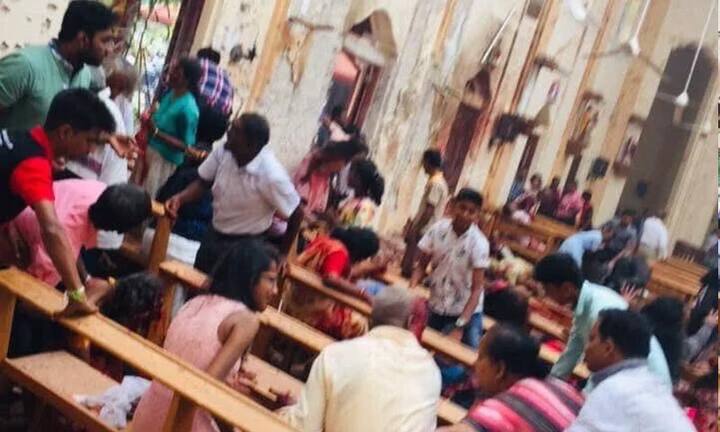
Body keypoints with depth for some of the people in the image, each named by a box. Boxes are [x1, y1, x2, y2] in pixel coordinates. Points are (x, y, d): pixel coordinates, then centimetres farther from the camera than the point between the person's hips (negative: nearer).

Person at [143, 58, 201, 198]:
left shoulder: (188, 109, -23)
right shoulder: (170, 93, 1)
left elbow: (185, 146, -21)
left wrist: (156, 132, -27)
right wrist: (149, 119, 0)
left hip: (165, 159, -8)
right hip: (150, 149, 8)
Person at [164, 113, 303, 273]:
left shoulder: (271, 176, -32)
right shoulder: (224, 151, -17)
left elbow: (296, 214, -19)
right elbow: (203, 182, 0)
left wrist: (281, 255, -10)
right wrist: (180, 198, -19)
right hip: (214, 234, 6)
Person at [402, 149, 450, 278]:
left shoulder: (435, 183, -18)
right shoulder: (438, 181, 13)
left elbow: (429, 210, -22)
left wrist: (416, 228, -20)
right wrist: (413, 223, 22)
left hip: (423, 230, -10)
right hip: (424, 229, 10)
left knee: (409, 263, -5)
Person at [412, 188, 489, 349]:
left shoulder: (479, 243, -20)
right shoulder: (438, 229, -11)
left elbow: (477, 289, -19)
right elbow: (422, 266, -1)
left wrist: (460, 326, -27)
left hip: (466, 312, -3)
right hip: (435, 307, 3)